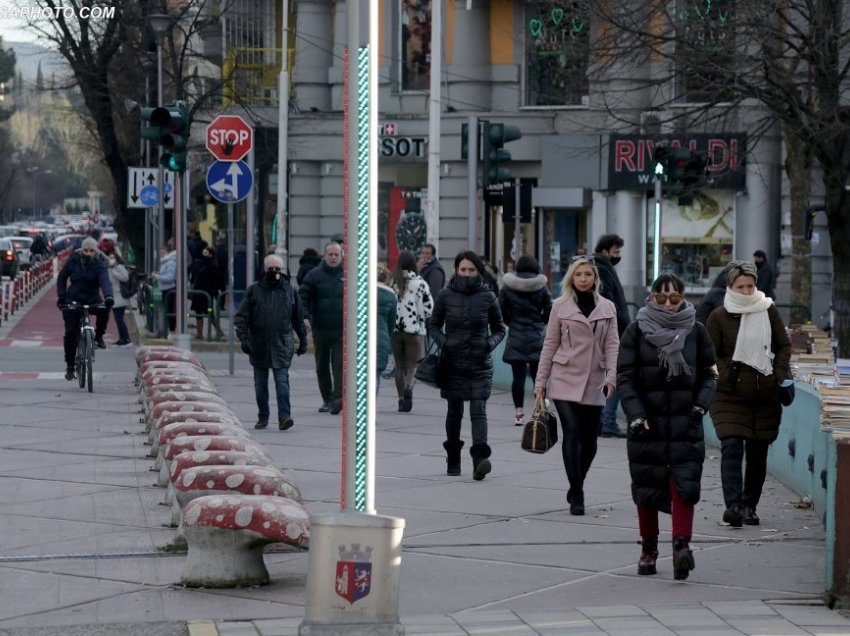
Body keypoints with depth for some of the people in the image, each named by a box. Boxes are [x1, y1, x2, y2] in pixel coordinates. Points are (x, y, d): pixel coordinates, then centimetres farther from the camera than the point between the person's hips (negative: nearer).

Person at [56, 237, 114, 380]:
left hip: (92, 300, 0)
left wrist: (109, 297, -45)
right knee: (71, 333, -9)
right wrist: (61, 297, -5)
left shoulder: (99, 265, -9)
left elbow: (105, 281, -25)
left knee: (105, 309, -32)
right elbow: (62, 278, 7)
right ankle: (69, 366, 4)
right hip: (74, 300, 0)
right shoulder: (73, 261, -5)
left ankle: (99, 335, -5)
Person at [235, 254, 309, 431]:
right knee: (260, 383, 8)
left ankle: (284, 416, -16)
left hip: (281, 345, -1)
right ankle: (262, 417, 17)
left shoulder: (290, 291, 6)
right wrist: (243, 338, -10)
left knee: (282, 380, -11)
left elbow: (298, 318, 14)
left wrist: (303, 340, 15)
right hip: (259, 345, 1)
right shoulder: (254, 290, 2)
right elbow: (241, 317, 0)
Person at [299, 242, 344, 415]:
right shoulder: (314, 275, 3)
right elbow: (303, 296, -1)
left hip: (342, 330, -1)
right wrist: (304, 316, -15)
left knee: (340, 364, -10)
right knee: (322, 366, 9)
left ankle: (338, 398, -14)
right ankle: (327, 399, 19)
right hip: (320, 329, 1)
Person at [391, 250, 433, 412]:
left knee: (399, 365, 12)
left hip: (395, 330, 2)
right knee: (412, 363, 3)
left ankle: (401, 399, 12)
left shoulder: (393, 282, -3)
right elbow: (428, 308, -5)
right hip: (415, 330, -2)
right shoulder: (420, 283, -6)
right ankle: (408, 387, -25)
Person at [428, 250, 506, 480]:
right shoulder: (446, 295, 1)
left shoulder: (487, 296, 1)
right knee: (454, 411, 11)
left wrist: (490, 343, -7)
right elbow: (433, 325, 11)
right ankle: (453, 460, 24)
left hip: (480, 364, -1)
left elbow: (499, 328, 12)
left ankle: (480, 458, -25)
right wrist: (443, 342, -7)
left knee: (478, 410, -14)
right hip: (453, 363, 1)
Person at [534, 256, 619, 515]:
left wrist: (611, 375, -10)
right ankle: (577, 495, -9)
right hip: (565, 380, -2)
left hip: (594, 383, 2)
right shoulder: (561, 306, 3)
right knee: (572, 434, -12)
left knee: (589, 439, 5)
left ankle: (575, 489, 25)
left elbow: (612, 345, 4)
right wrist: (541, 381, 3)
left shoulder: (607, 308, 8)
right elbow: (550, 345, 5)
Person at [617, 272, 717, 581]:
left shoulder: (695, 331, 5)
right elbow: (625, 377, -1)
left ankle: (681, 544, -22)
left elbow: (708, 375, 12)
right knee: (646, 486, 6)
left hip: (685, 423, 0)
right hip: (647, 423, 0)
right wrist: (636, 416, -13)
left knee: (684, 483, -15)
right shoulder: (637, 331, 1)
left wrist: (700, 405, -6)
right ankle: (648, 549, 19)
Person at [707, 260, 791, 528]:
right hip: (730, 396, -3)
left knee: (758, 453, 8)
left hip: (766, 395, 3)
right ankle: (733, 505, -24)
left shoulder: (768, 311, 5)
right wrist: (727, 376, -11)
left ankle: (749, 507, 20)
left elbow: (783, 345, 12)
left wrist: (781, 376, 0)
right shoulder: (719, 316, -2)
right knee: (732, 447, -17)